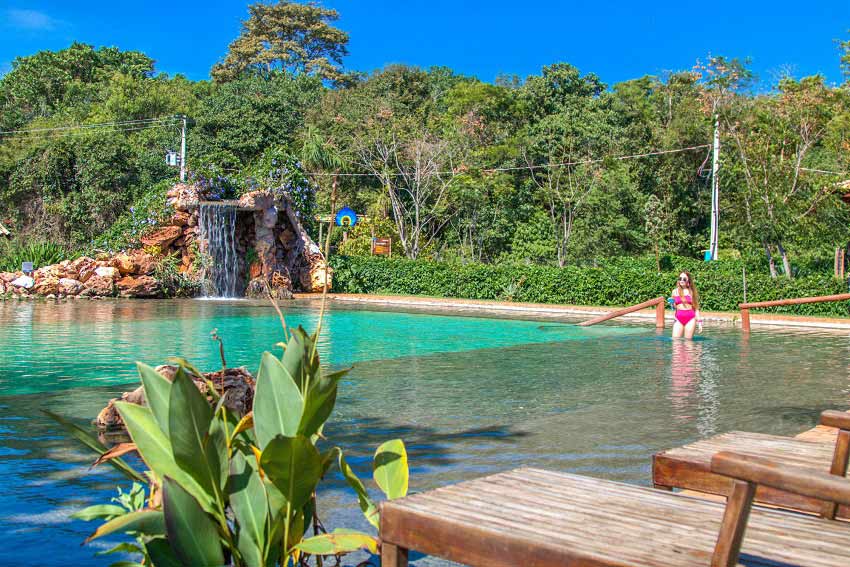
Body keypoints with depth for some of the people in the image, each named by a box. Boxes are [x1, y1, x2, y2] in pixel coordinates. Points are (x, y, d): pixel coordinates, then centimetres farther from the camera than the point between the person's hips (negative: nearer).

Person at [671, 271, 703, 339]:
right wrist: (672, 304, -5)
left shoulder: (692, 292, 6)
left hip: (690, 319, -1)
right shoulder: (675, 291, 10)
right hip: (679, 319, 1)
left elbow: (696, 308, 8)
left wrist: (699, 322, 2)